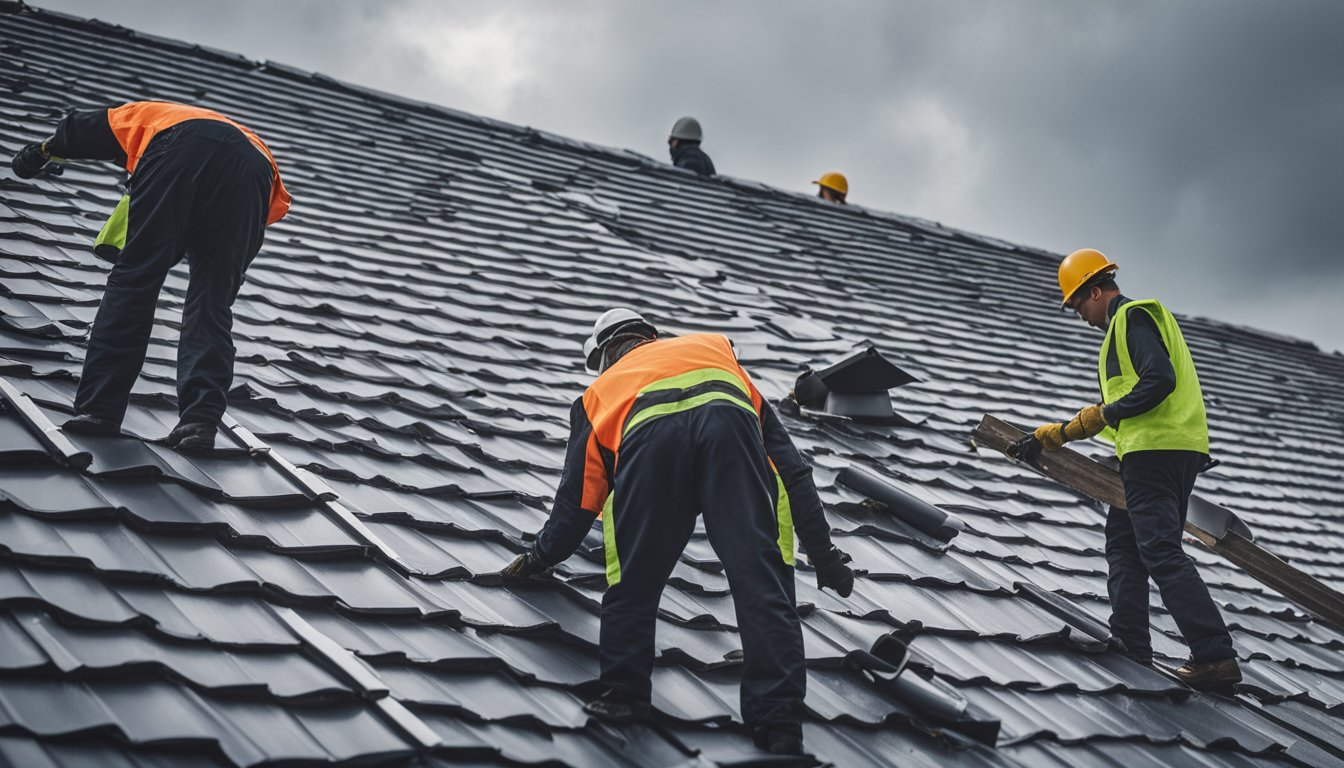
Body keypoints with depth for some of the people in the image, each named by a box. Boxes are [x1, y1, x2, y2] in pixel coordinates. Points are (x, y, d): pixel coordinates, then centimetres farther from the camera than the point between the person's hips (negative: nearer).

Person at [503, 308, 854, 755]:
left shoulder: (601, 390, 42)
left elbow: (577, 500, 45)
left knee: (632, 581, 16)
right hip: (729, 422, 1)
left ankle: (623, 697, 16)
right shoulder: (717, 349, 45)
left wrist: (541, 558, 64)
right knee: (762, 580, -1)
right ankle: (780, 730, -6)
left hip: (649, 433, 0)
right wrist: (821, 551, 38)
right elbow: (789, 466, 37)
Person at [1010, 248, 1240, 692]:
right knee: (1124, 546, 15)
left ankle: (1216, 657, -19)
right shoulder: (1125, 324, 27)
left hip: (1154, 450, -11)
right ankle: (1131, 647, 12)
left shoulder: (1132, 317, -5)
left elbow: (1160, 380, -21)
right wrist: (1050, 436, 29)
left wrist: (1106, 413, -10)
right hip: (1179, 451, 11)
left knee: (1161, 553, -15)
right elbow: (1114, 408, 30)